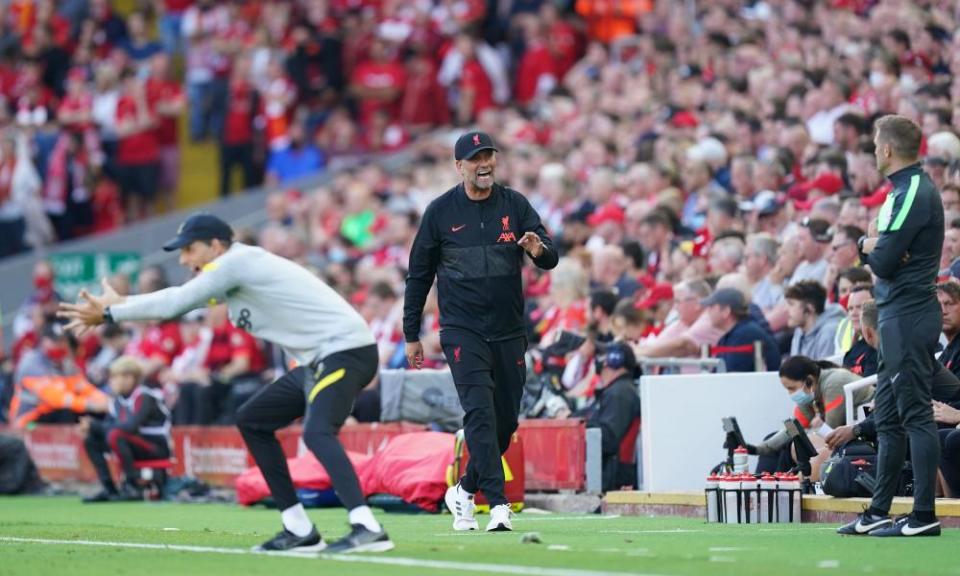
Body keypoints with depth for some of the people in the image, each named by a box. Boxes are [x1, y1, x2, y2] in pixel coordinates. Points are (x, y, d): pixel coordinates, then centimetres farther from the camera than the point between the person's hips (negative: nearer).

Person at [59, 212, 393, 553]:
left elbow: (174, 303, -11)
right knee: (252, 421, 16)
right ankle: (300, 531, 14)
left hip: (347, 350, -11)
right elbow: (178, 300, 23)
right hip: (317, 360, 11)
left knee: (316, 432, -31)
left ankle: (367, 529, -42)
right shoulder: (229, 275, 16)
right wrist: (118, 305, 17)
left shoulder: (237, 261, -12)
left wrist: (109, 313, -4)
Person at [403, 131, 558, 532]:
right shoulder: (441, 211, -2)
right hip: (463, 330, -3)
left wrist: (539, 250, -30)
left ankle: (465, 491, 28)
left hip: (509, 332, 3)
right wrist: (411, 335, 5)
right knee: (480, 412, -17)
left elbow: (551, 259, -4)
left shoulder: (514, 205, 3)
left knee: (506, 420, 8)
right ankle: (498, 504, -23)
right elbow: (419, 274, 5)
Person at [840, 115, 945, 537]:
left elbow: (883, 262, -19)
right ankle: (879, 513, 19)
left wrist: (871, 247, 2)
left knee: (915, 414, -10)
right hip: (898, 316, 11)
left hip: (908, 316, -11)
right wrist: (870, 244, -4)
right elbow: (876, 251, 18)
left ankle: (924, 517, -10)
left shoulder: (913, 194, -15)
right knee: (889, 417, 13)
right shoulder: (906, 189, 17)